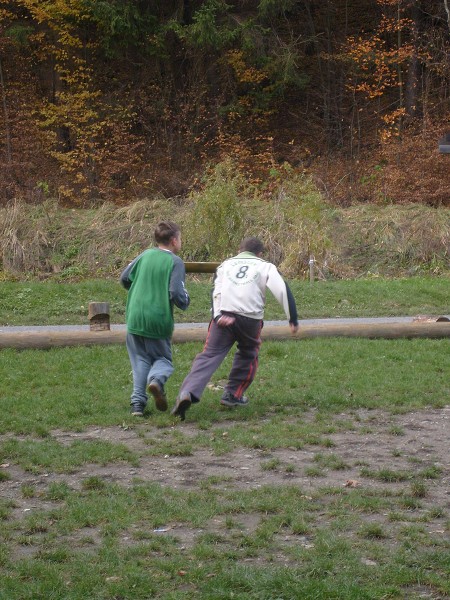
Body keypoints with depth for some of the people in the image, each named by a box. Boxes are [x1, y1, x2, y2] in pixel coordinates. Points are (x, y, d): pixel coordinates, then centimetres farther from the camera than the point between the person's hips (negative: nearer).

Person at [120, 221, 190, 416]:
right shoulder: (175, 262, -8)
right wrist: (185, 301, 5)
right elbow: (176, 294, -17)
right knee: (163, 358, 14)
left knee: (140, 360, 14)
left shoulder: (145, 255, 6)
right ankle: (157, 379, -20)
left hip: (135, 317, 3)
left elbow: (124, 278, 10)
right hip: (159, 320, -3)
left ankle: (138, 402, 0)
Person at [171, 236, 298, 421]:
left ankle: (188, 392, -25)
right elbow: (282, 290, 5)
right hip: (250, 318, -1)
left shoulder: (226, 264, 25)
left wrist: (218, 315, -4)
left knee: (209, 355, -5)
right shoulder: (265, 266, 18)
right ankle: (233, 395, 24)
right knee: (247, 354, 24)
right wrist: (293, 319, 5)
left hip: (223, 316, 1)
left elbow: (216, 291, 8)